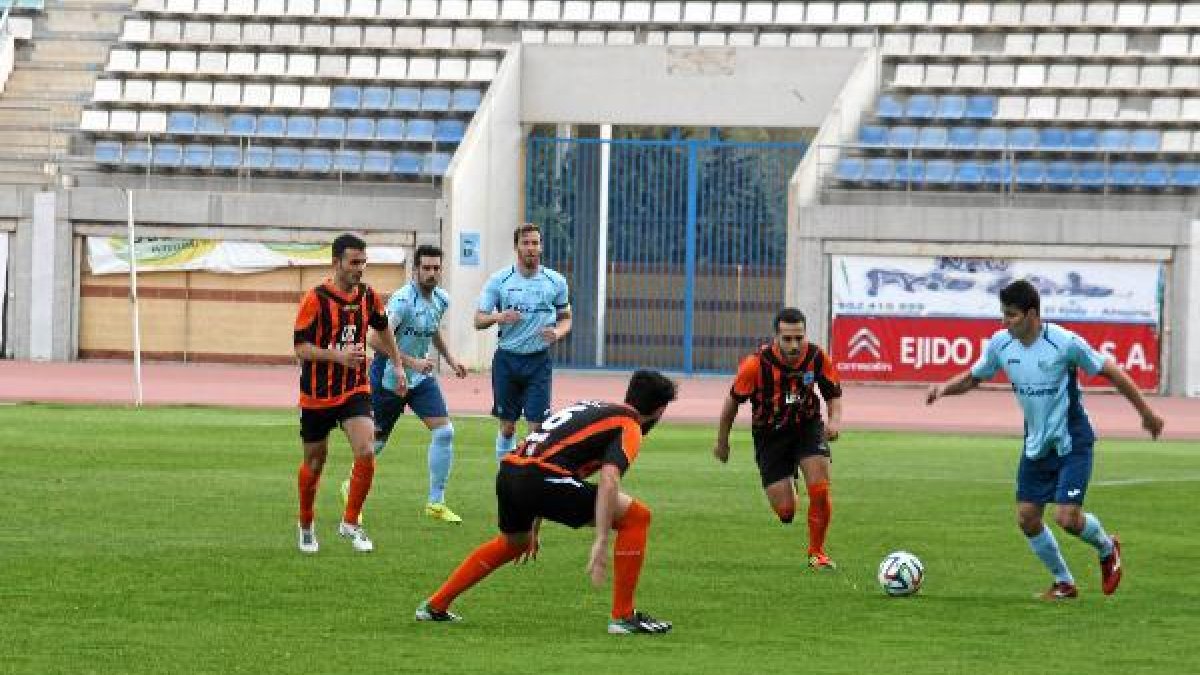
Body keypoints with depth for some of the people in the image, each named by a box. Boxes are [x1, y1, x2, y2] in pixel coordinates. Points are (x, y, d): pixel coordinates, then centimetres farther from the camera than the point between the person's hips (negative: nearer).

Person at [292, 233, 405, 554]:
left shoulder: (368, 295, 1)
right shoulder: (315, 299, -14)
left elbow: (383, 329, 21)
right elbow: (301, 347, -16)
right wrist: (338, 355, -29)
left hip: (355, 389, 3)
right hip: (317, 395, -3)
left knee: (365, 453, -17)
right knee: (314, 463, 9)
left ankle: (350, 522, -2)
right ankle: (306, 526, 31)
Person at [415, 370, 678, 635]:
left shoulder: (592, 407, 29)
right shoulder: (629, 427, 4)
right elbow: (608, 480, -14)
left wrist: (533, 527, 45)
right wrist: (601, 542, -19)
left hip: (507, 471, 8)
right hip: (541, 478, -8)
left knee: (514, 542, 37)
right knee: (636, 517, 2)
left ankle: (435, 606, 42)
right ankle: (624, 616, 2)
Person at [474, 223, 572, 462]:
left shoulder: (555, 281, 2)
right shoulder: (499, 280, 0)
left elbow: (566, 318, 13)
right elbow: (479, 320, 0)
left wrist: (558, 332, -10)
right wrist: (498, 317, -22)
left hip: (539, 360, 0)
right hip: (507, 359, 0)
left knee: (537, 426, -8)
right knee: (507, 427, 6)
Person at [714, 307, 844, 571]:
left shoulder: (817, 358, -17)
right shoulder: (756, 364, -24)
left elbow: (834, 394, 1)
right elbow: (733, 401, -8)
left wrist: (835, 420, -20)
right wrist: (722, 442, 3)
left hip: (808, 427, 2)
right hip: (770, 435, -2)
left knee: (820, 489, -17)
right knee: (785, 511, -4)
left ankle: (816, 552, 5)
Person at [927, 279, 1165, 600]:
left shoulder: (1064, 342, -21)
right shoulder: (1001, 344, -6)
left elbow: (1110, 371, -10)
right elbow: (973, 378, 11)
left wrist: (1146, 413, -2)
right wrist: (945, 387, -12)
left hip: (1072, 443, -6)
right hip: (1036, 444, 6)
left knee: (1066, 518, -14)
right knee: (1027, 518, 1)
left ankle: (1107, 548, 20)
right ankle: (1064, 583, 21)